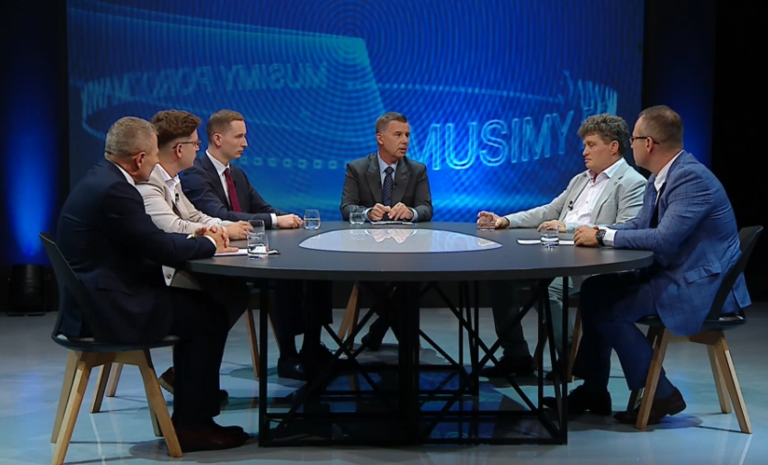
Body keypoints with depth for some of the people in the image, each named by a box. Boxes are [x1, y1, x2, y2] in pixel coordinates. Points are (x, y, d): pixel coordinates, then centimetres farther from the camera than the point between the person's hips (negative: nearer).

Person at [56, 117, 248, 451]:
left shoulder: (102, 179, 12)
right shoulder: (114, 189, -20)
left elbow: (149, 241, 17)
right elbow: (163, 249, -18)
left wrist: (194, 238, 6)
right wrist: (208, 244, -1)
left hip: (95, 300, 10)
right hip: (107, 310, -10)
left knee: (199, 306, 16)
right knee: (210, 318, -2)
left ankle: (187, 416, 19)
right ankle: (193, 425, 6)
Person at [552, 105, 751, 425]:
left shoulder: (692, 178, -22)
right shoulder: (659, 178, 9)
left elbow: (664, 239, -29)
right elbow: (640, 226, 17)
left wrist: (604, 237, -20)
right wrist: (600, 232, -2)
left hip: (701, 287, -10)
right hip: (672, 275, 10)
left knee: (608, 310, -16)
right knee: (594, 290, 5)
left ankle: (661, 394, -2)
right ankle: (594, 390, 13)